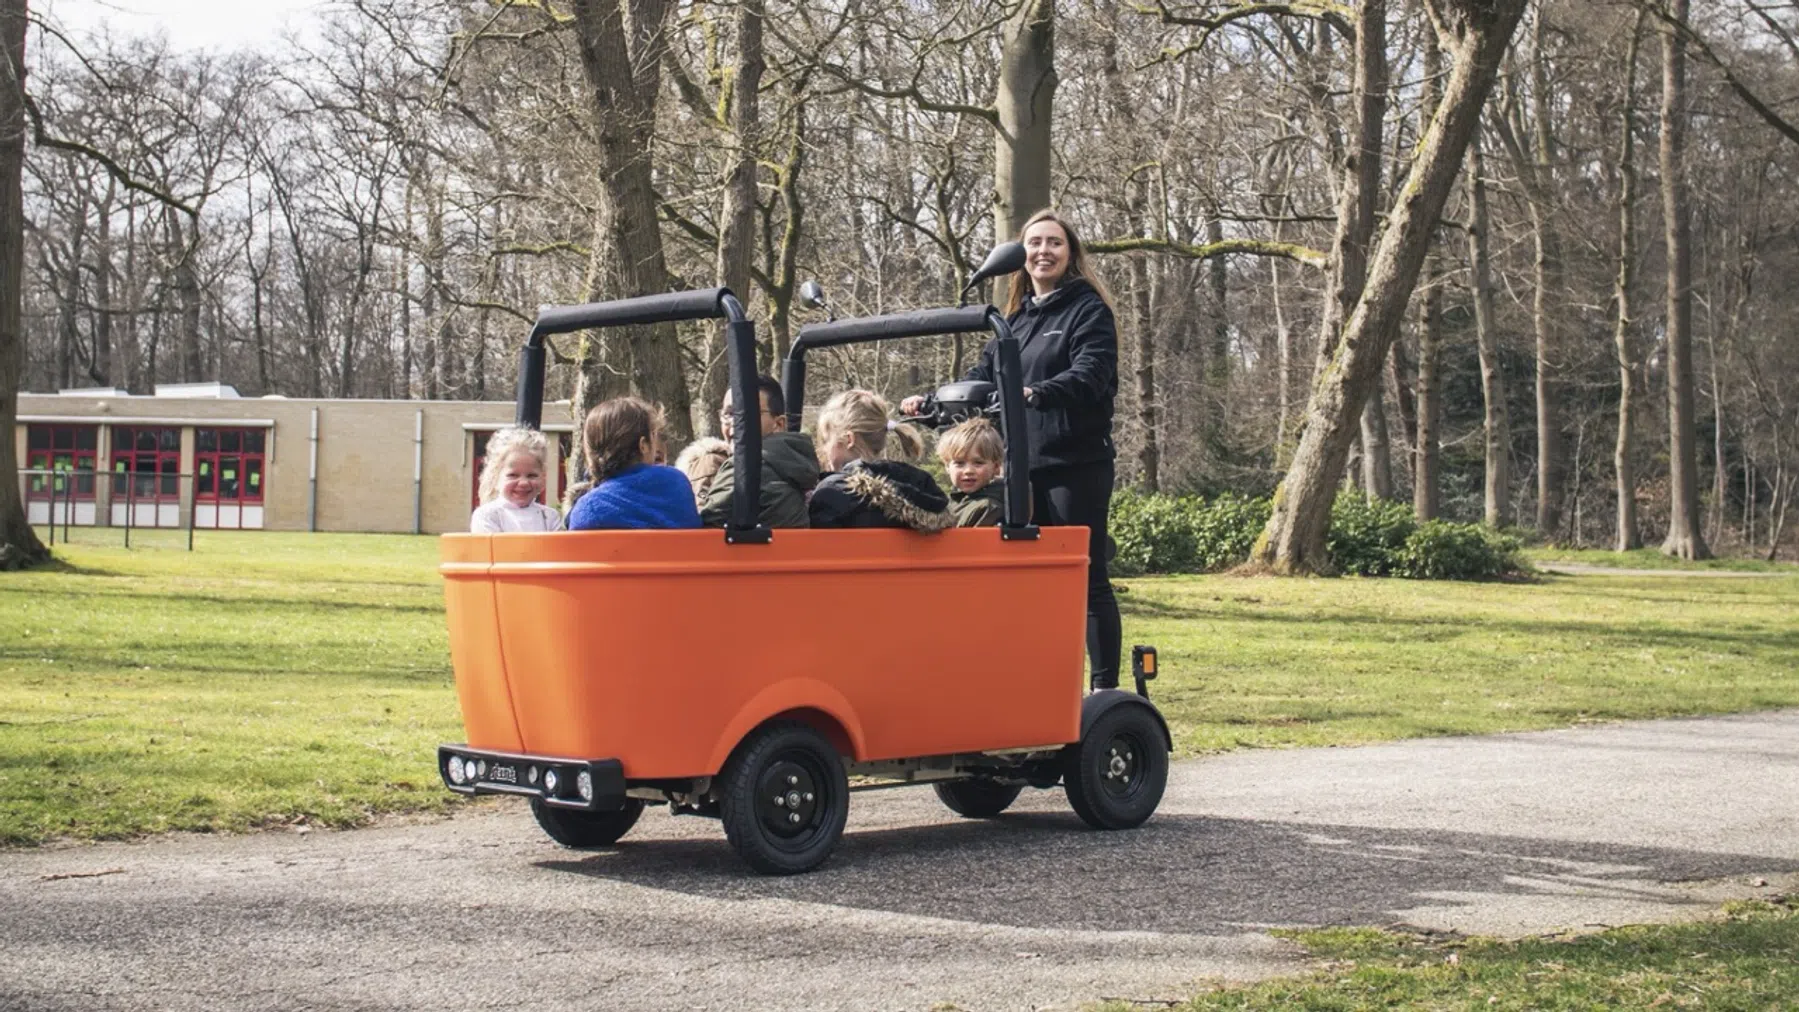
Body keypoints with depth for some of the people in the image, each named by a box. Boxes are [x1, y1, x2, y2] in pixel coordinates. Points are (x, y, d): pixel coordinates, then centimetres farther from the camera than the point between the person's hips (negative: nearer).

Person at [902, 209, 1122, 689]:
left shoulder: (1087, 308, -3)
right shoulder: (1017, 316, 17)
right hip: (1025, 464, 7)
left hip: (1076, 464, -7)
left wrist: (1036, 393, -34)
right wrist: (933, 402, 2)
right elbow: (983, 376, 17)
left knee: (1086, 576, -3)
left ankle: (1105, 688, 2)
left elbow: (1090, 375, -18)